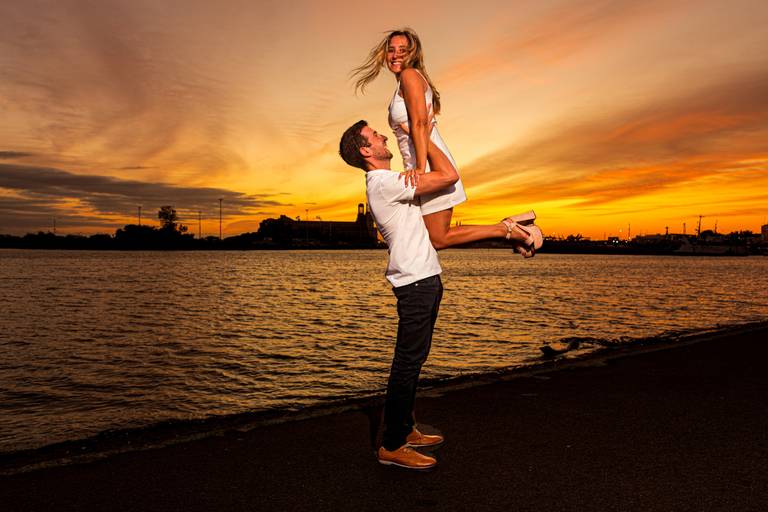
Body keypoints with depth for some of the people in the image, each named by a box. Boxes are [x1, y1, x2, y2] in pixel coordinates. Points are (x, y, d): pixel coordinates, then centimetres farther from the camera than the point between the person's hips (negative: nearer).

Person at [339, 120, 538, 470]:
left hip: (424, 280, 11)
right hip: (416, 283, -10)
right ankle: (392, 446, 4)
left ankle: (405, 430, 28)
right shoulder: (385, 183, -16)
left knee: (412, 362, 16)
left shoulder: (386, 183, 17)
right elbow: (449, 176, -18)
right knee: (407, 364, -5)